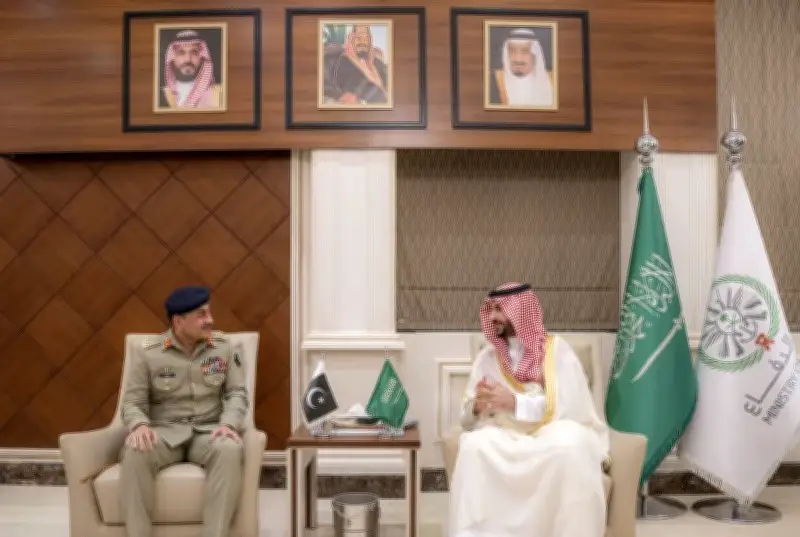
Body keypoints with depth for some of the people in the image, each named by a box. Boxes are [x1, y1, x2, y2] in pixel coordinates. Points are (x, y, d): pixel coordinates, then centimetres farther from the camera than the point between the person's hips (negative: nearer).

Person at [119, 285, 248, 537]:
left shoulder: (224, 347, 3)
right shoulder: (147, 353, -1)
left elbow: (237, 392, 2)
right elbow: (133, 401, 0)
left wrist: (228, 423, -19)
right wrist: (140, 425, -24)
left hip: (207, 430, 1)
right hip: (164, 431, 0)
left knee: (229, 449, -34)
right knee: (135, 451, -34)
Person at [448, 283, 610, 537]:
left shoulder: (557, 350, -1)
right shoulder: (487, 357, 9)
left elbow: (569, 406, -13)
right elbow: (468, 417, 6)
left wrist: (515, 402, -23)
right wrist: (477, 407, -19)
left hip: (554, 434, -2)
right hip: (506, 438, 3)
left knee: (570, 443, -36)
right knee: (473, 444, -28)